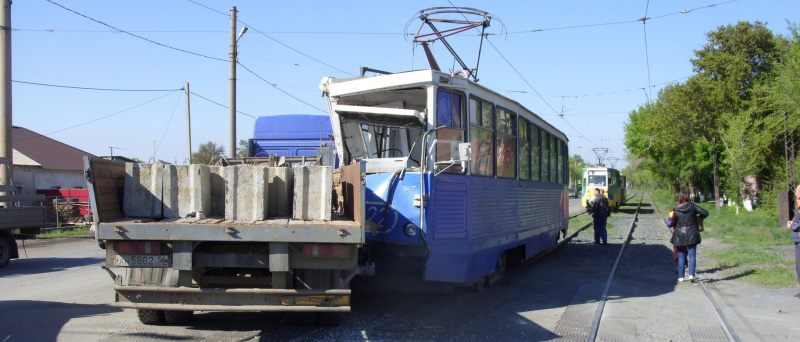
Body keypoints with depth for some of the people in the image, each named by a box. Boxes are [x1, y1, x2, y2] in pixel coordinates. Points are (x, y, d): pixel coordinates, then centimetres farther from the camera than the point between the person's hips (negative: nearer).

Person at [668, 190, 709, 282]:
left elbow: (672, 224, -1)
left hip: (680, 236, 0)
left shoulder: (676, 210, -7)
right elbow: (705, 213, -8)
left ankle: (680, 276, 9)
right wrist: (699, 218, 7)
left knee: (681, 256, 9)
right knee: (692, 255, 3)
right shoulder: (692, 206, -6)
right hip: (692, 235, 0)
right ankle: (691, 274, -10)